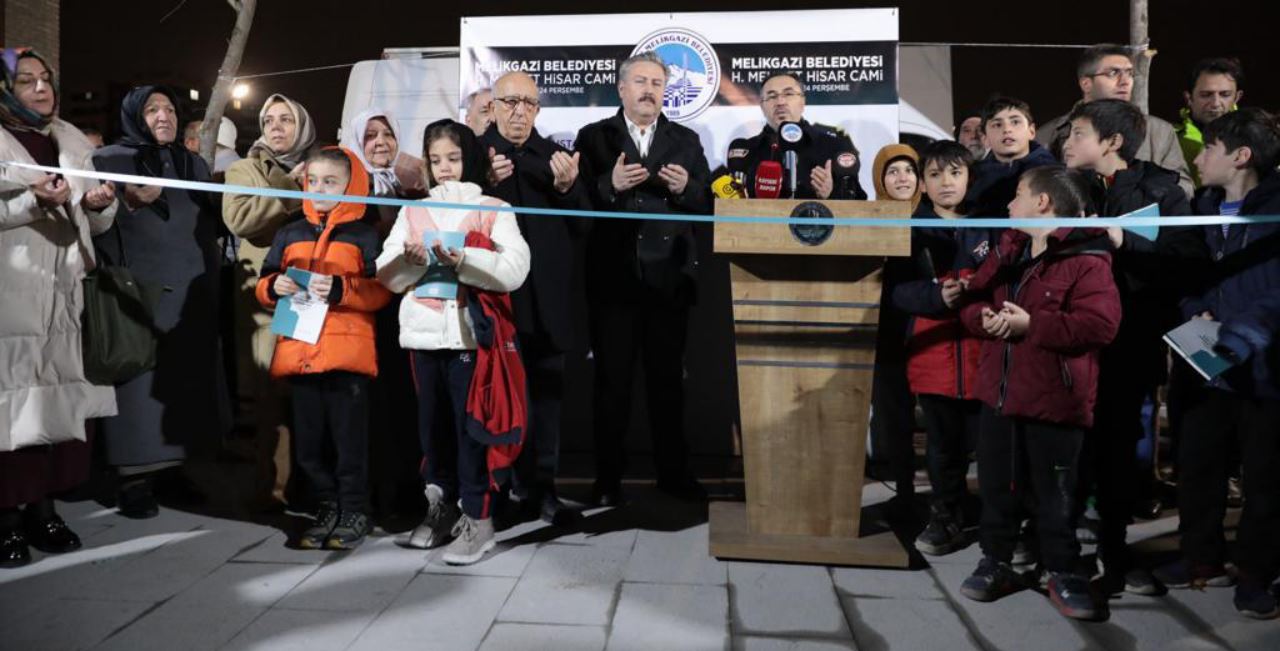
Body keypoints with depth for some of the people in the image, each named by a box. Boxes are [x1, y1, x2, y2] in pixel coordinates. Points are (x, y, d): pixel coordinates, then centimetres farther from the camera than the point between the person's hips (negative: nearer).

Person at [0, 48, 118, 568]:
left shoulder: (73, 141, 17)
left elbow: (97, 224, 15)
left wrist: (99, 205, -5)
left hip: (62, 291, 5)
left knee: (59, 398, 3)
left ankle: (43, 508, 11)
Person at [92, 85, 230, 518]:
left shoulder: (195, 165, 18)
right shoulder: (108, 161, 3)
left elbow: (212, 224, 19)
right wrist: (128, 202, -18)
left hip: (189, 295, 5)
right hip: (136, 294, -4)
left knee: (186, 379, 4)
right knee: (140, 382, -8)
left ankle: (171, 468, 14)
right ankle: (134, 480, -2)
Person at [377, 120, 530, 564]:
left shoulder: (493, 209, 2)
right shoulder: (412, 211, 14)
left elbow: (515, 270, -12)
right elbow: (386, 274, 8)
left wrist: (462, 260, -22)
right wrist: (411, 261, -13)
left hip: (470, 332, -4)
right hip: (423, 333, 5)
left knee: (470, 425, -1)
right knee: (431, 424, 12)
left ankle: (477, 517, 8)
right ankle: (441, 508, 26)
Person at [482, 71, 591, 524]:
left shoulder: (555, 156, 10)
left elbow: (583, 223, 3)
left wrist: (567, 188, -15)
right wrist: (487, 182, -21)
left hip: (547, 296, 3)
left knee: (546, 393, 7)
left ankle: (541, 488, 17)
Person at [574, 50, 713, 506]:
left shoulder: (686, 140, 11)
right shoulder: (593, 137, 5)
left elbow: (707, 205, 5)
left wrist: (686, 188, -15)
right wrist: (610, 184, -21)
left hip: (669, 277, 2)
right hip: (614, 277, -2)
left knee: (668, 378, 10)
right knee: (612, 380, 5)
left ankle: (673, 472, 21)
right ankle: (608, 477, 15)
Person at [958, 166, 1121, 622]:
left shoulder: (1086, 259, -12)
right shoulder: (1007, 250, 11)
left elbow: (1100, 325, -22)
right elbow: (973, 297, 13)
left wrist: (1031, 324, -23)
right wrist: (984, 317, -11)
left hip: (1055, 399, -6)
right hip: (999, 392, 7)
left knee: (1055, 493, 6)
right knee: (996, 484, 14)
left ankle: (1063, 575, 23)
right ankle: (996, 563, 29)